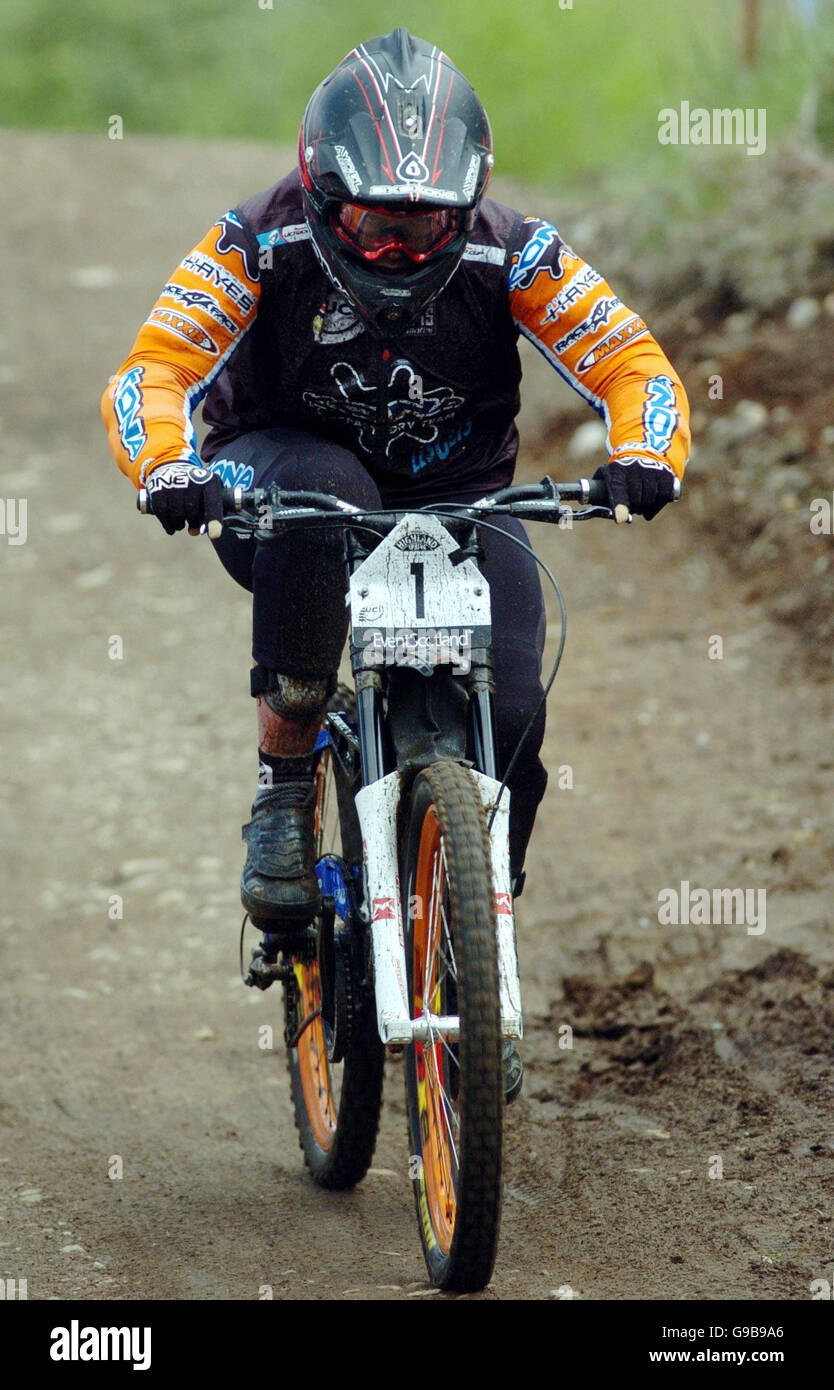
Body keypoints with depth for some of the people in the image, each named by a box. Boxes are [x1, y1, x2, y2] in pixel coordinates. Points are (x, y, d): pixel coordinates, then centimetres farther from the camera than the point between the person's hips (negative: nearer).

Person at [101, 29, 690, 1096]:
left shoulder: (510, 257, -15)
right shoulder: (263, 246, -18)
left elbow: (632, 365, -13)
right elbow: (153, 368, -23)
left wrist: (643, 459, -35)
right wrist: (170, 470, -44)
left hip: (457, 503, 2)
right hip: (283, 482, -2)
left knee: (510, 717, -20)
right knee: (321, 493, -40)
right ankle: (282, 794, -26)